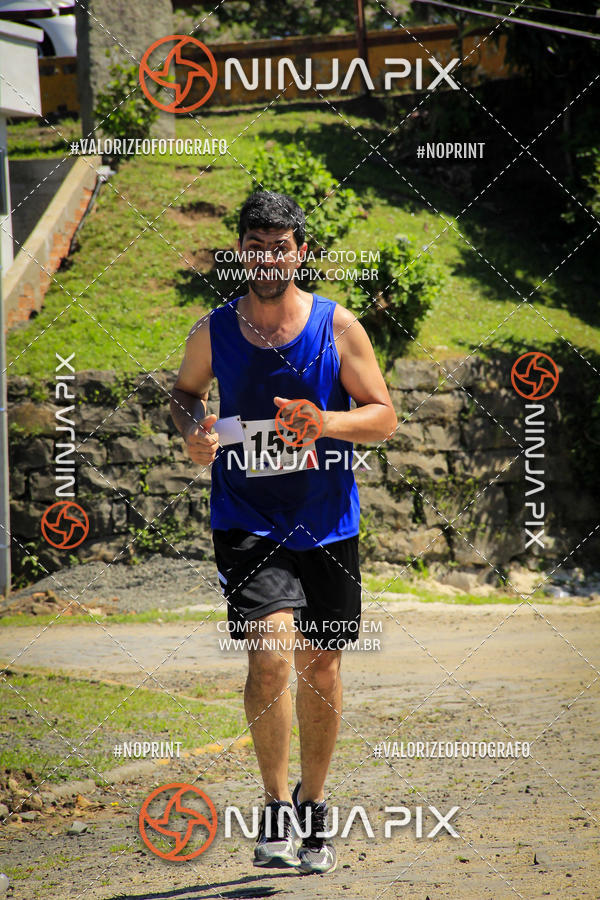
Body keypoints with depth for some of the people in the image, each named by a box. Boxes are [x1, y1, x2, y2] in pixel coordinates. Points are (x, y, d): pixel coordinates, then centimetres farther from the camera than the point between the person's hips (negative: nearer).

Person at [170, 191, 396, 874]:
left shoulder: (337, 326, -2)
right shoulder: (212, 331, 0)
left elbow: (384, 417, 0)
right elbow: (184, 392, 18)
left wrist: (326, 422, -19)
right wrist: (193, 430, -4)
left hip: (327, 527, 1)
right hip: (247, 522, -1)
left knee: (319, 669, 9)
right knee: (270, 651, -21)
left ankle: (312, 807, 29)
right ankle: (276, 809, -9)